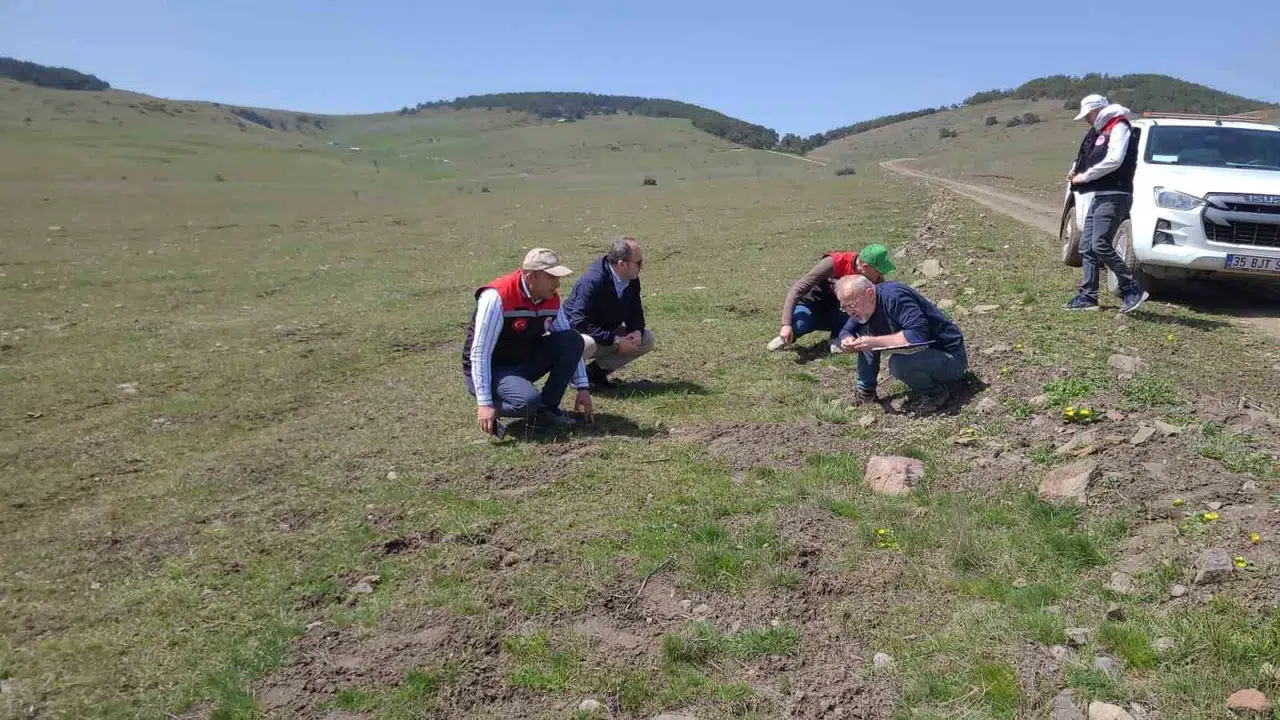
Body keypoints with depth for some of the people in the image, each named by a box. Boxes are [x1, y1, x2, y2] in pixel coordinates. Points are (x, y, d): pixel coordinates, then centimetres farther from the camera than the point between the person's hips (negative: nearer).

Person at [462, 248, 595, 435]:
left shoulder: (552, 300, -4)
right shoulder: (497, 297, -25)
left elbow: (570, 345, 6)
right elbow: (479, 354, -26)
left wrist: (583, 388, 0)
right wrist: (484, 403, -29)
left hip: (524, 363, 7)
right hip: (491, 370, -7)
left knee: (573, 340, -13)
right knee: (529, 401, -35)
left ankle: (547, 408, -4)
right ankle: (490, 409, -3)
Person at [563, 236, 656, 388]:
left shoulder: (632, 280, -6)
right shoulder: (592, 281, -29)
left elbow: (635, 312, 7)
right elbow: (579, 324, -32)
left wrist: (637, 331, -17)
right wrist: (615, 341, -32)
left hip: (607, 332, 8)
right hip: (574, 333, -8)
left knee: (648, 340, -4)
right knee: (588, 343, -41)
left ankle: (597, 370, 0)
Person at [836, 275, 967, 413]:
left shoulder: (894, 296, -26)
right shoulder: (863, 305, -1)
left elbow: (919, 334, -35)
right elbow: (847, 330, 8)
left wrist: (875, 342, -33)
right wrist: (847, 340, -16)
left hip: (950, 357, -8)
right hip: (920, 352, 8)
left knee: (898, 363, -35)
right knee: (864, 332, 1)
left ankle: (937, 393, -8)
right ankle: (866, 391, 7)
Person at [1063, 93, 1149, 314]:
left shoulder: (1119, 127, -6)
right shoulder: (1099, 132, 22)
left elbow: (1114, 160, -20)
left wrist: (1085, 176, -13)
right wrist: (1076, 173, 5)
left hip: (1113, 196, -10)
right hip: (1099, 196, 10)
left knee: (1101, 245, -18)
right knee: (1087, 246, 7)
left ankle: (1132, 290, -11)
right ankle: (1087, 296, 10)